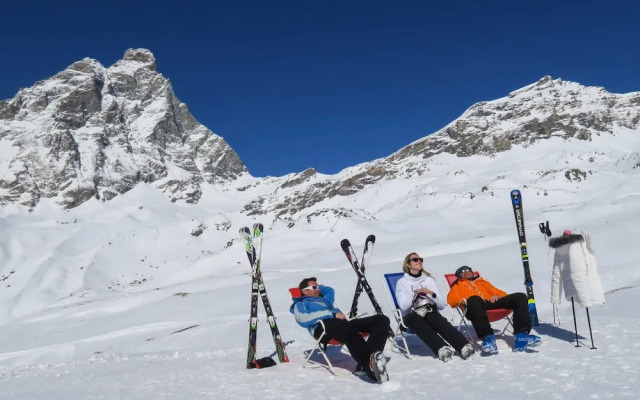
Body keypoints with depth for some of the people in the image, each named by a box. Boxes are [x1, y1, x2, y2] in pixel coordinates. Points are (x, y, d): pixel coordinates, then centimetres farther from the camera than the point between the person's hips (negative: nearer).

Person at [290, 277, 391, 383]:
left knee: (382, 320, -17)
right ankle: (370, 367, -57)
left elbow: (329, 290, 64)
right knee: (349, 330, -44)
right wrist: (333, 314, -6)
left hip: (343, 323, 7)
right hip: (323, 327, -7)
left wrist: (317, 286, 48)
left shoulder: (323, 300, 44)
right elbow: (303, 319, 0)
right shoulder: (300, 305, 22)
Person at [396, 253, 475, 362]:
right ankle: (441, 348, -54)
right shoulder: (402, 282, 12)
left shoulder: (429, 280, 19)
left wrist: (432, 294, -7)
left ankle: (464, 346, -51)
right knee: (416, 320, -38)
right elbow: (403, 306, -5)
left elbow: (442, 305, 10)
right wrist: (414, 293, -15)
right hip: (412, 315, -1)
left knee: (436, 319, -34)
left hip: (430, 313, 2)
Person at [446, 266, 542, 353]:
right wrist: (464, 300, -6)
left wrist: (497, 296, 4)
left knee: (520, 297, -17)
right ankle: (488, 338, -51)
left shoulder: (483, 281, 42)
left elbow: (497, 291, 28)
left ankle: (522, 336, -33)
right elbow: (451, 299, 13)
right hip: (477, 305, -4)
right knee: (474, 300, -41)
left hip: (493, 302, 4)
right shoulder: (458, 286, 33)